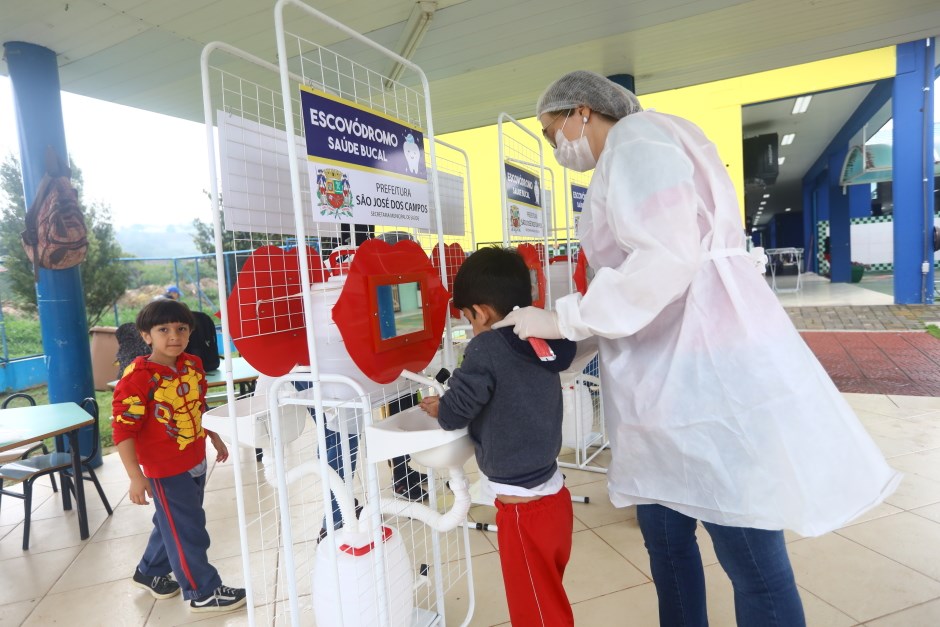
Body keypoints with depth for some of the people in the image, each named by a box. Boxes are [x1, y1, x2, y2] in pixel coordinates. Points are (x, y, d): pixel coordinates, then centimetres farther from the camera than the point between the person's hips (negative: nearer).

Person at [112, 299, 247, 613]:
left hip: (195, 462, 8)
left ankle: (149, 573, 47)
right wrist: (135, 477, -22)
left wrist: (215, 438, 20)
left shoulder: (193, 365, -1)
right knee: (187, 530, 4)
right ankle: (203, 593, 21)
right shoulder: (137, 377, -22)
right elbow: (123, 430, -21)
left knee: (173, 524, 24)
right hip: (165, 469, -7)